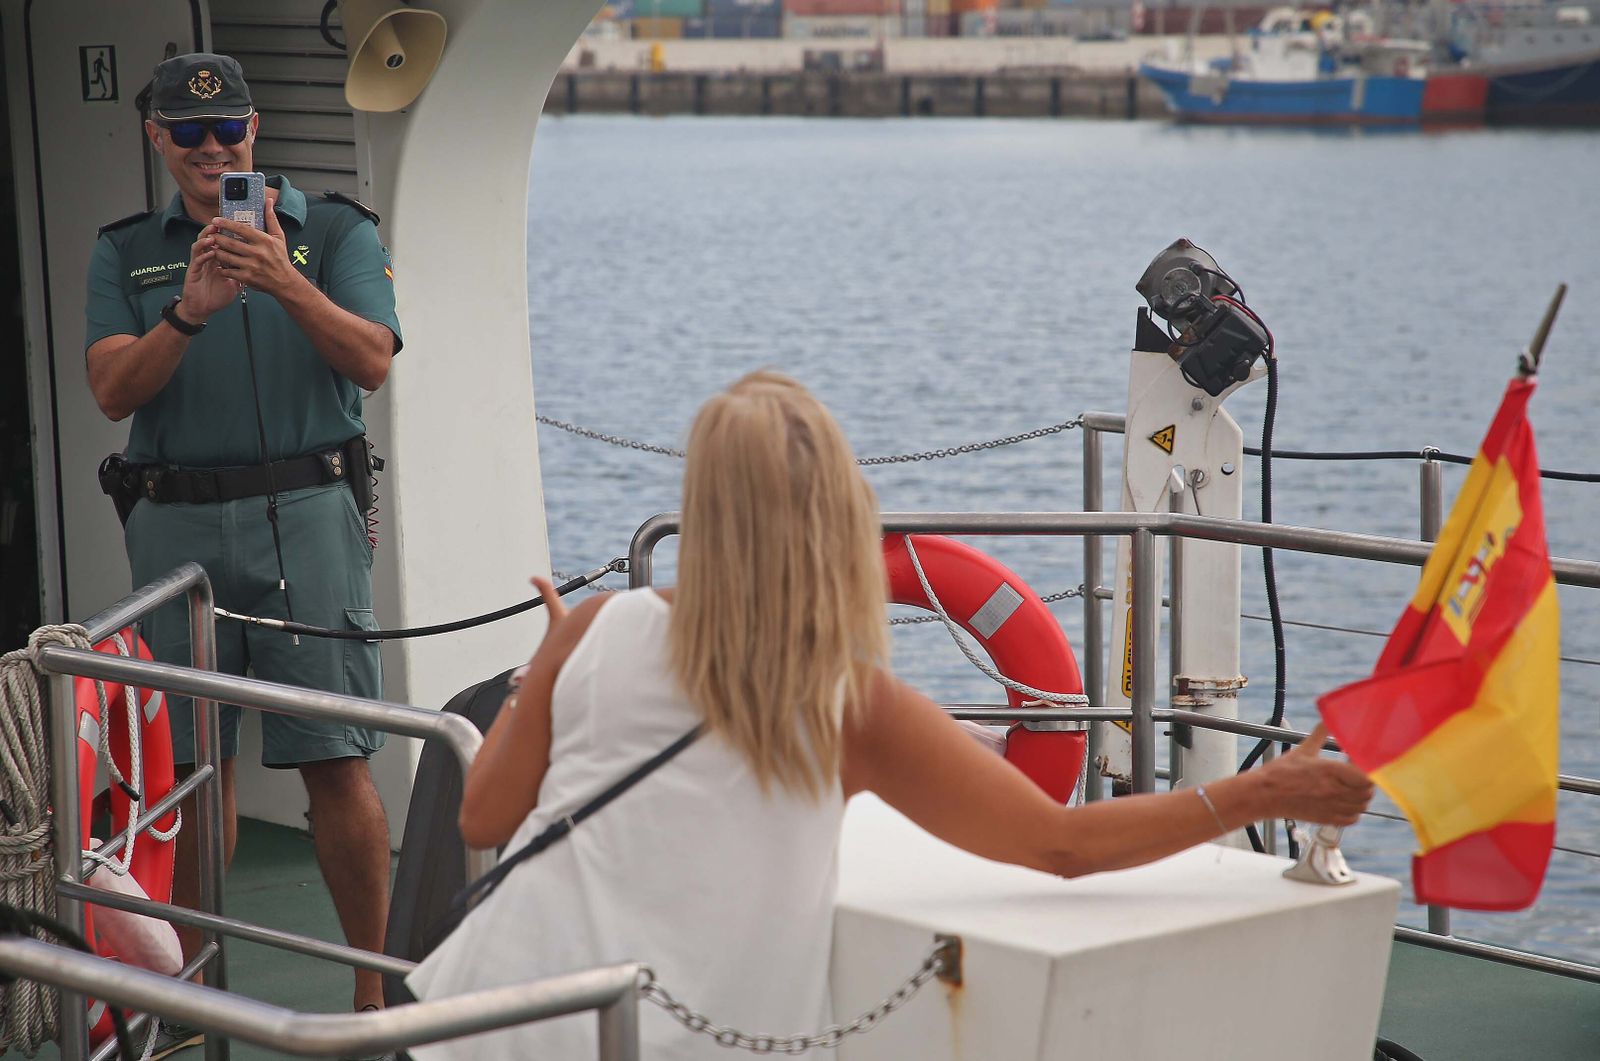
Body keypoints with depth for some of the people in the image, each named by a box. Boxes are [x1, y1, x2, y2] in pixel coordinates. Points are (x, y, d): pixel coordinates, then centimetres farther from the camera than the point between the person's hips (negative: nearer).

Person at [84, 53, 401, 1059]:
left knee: (336, 760, -6)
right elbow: (113, 391, 1)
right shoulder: (126, 252, 13)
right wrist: (189, 313, -16)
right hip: (176, 520, 2)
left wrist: (287, 284, -21)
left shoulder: (336, 230, 7)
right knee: (193, 764, 5)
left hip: (305, 511, -2)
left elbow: (372, 363, -6)